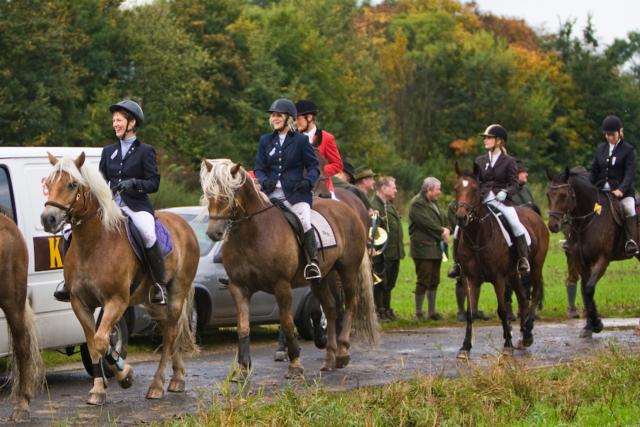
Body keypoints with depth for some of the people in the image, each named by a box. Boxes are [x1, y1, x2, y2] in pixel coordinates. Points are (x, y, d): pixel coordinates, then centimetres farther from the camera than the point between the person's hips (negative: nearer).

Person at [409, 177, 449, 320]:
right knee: (423, 281, -7)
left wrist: (446, 230, -3)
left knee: (434, 281, 13)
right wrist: (441, 232, -12)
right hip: (423, 248, -9)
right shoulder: (417, 204, -12)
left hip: (436, 248, 9)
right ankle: (418, 313, 0)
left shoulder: (434, 203, 19)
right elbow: (427, 223, -20)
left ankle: (431, 311, 21)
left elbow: (444, 220, 18)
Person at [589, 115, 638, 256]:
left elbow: (630, 174, -11)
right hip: (601, 190, 5)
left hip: (622, 191, -5)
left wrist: (621, 189, -26)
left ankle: (631, 241, -31)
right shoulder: (600, 148, 13)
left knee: (629, 207, -32)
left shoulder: (628, 150, -1)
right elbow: (594, 171, 16)